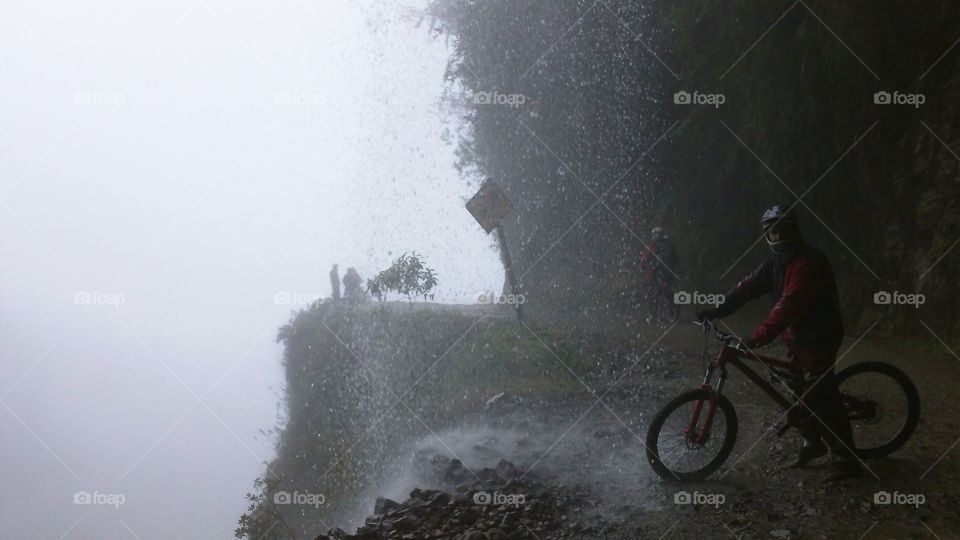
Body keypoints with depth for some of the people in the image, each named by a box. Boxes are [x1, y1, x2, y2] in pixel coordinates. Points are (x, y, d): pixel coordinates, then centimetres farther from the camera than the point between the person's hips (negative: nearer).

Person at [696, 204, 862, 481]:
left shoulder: (809, 262, -23)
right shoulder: (777, 261, 8)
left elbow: (789, 303, -34)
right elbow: (748, 286, 2)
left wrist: (759, 336, -43)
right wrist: (717, 309, -9)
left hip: (818, 336, -9)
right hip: (797, 336, 9)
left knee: (822, 396, -11)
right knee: (800, 392, 15)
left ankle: (847, 460, -5)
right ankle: (813, 442, 33)